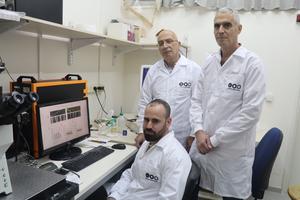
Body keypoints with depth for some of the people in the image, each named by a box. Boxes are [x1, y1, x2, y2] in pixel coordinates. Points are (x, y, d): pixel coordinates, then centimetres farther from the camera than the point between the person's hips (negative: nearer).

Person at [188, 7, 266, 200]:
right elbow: (196, 99, 7)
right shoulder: (209, 62, 6)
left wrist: (215, 139, -14)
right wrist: (199, 131, -7)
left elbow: (251, 112, -16)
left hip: (233, 150, -4)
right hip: (202, 145, 5)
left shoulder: (252, 63, -10)